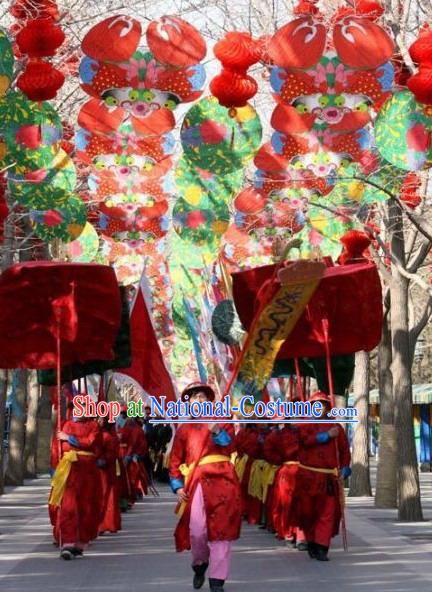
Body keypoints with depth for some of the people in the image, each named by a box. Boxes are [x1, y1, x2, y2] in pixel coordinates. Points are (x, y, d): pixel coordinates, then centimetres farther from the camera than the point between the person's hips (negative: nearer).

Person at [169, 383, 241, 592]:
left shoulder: (222, 421, 12)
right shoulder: (184, 429, 14)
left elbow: (229, 447, -7)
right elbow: (175, 461, 13)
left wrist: (216, 431, -25)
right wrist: (178, 486, 1)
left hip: (222, 481, -1)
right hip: (196, 484, 1)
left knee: (220, 530, -4)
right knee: (197, 530, -7)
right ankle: (199, 564, 24)